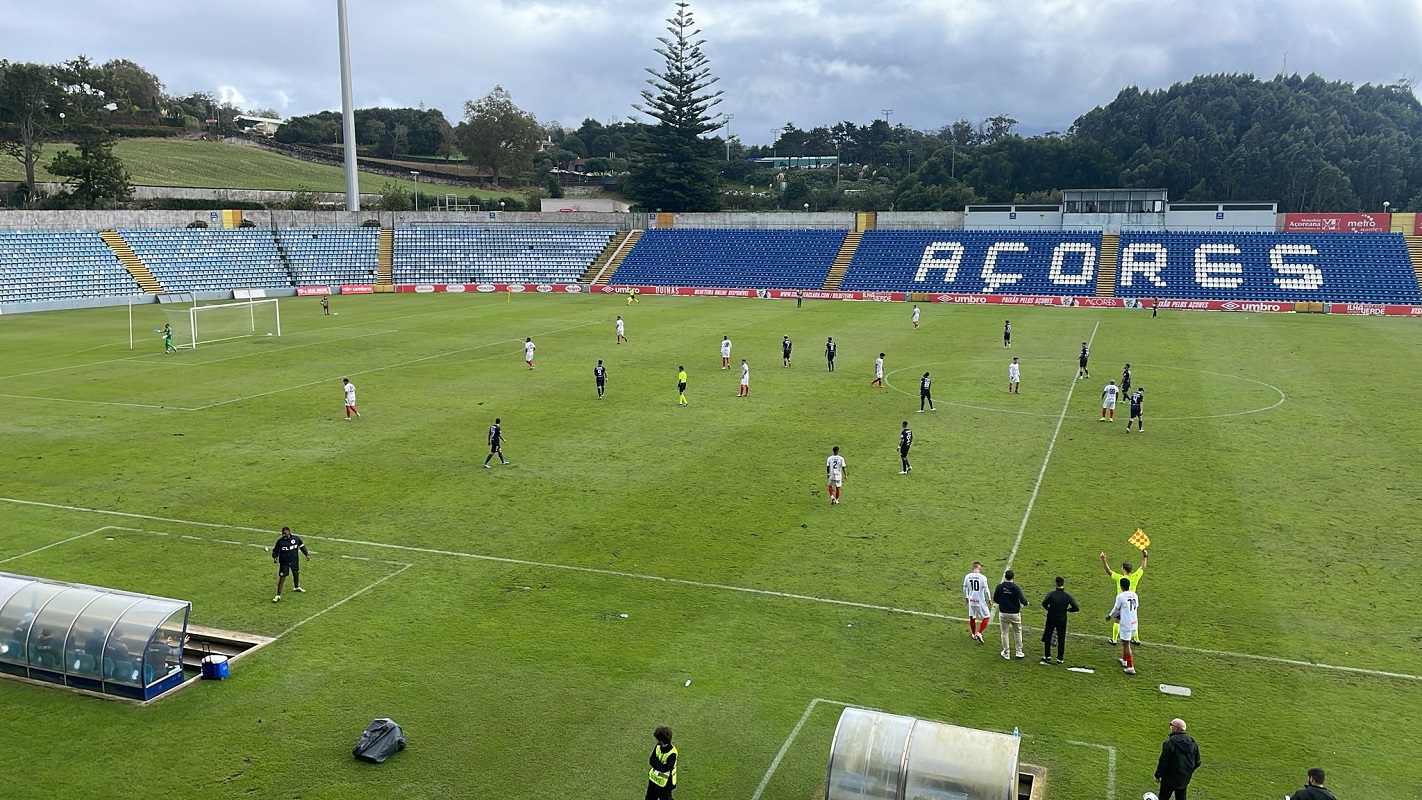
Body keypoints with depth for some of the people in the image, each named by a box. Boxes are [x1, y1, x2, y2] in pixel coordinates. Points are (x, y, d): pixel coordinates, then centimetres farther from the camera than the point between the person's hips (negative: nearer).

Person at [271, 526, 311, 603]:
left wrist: (307, 554, 0)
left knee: (296, 574, 23)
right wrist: (275, 557, -18)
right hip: (284, 563, -3)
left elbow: (302, 546, 6)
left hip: (294, 561, 3)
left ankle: (297, 587, 51)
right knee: (282, 578, -7)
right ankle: (278, 595, 1)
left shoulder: (296, 538, -10)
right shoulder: (280, 541, -15)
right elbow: (275, 550, -2)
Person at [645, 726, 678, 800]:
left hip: (665, 783, -7)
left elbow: (665, 768, -30)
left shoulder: (672, 753, -29)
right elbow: (651, 760, -9)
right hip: (654, 779, 7)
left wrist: (655, 762, -20)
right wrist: (659, 763, -26)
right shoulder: (658, 746, -8)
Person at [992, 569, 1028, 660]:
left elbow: (995, 600, 1)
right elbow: (1024, 602, -18)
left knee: (1005, 633, 13)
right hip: (1015, 614, -1)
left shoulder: (999, 587, -10)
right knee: (1018, 632, 19)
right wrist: (1025, 600, 5)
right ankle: (1019, 651, 23)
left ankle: (1006, 653, 19)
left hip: (1003, 614, 1)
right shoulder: (1016, 588, -16)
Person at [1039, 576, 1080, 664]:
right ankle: (1060, 658, 15)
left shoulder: (1051, 594, -17)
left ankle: (1047, 656, 18)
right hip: (1062, 620, 1)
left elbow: (1044, 604, -11)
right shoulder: (1068, 595, -12)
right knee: (1061, 639, 11)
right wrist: (1067, 610, 5)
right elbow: (1076, 608, -11)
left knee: (1047, 637, 16)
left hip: (1051, 618, -1)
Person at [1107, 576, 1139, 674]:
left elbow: (1116, 609, -5)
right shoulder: (1134, 595, 4)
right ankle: (1124, 660, 39)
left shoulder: (1120, 596, -15)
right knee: (1126, 642, 25)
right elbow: (1136, 607, 14)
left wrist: (1110, 616, 16)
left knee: (1126, 644, -1)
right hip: (1134, 623, 7)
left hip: (1126, 624, -7)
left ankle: (1131, 667, -3)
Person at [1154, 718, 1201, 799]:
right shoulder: (1192, 743, -2)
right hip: (1184, 779, 6)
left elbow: (1163, 762, -20)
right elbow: (1197, 762, 7)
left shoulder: (1169, 743, -23)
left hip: (1169, 780, -6)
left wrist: (1158, 775, -6)